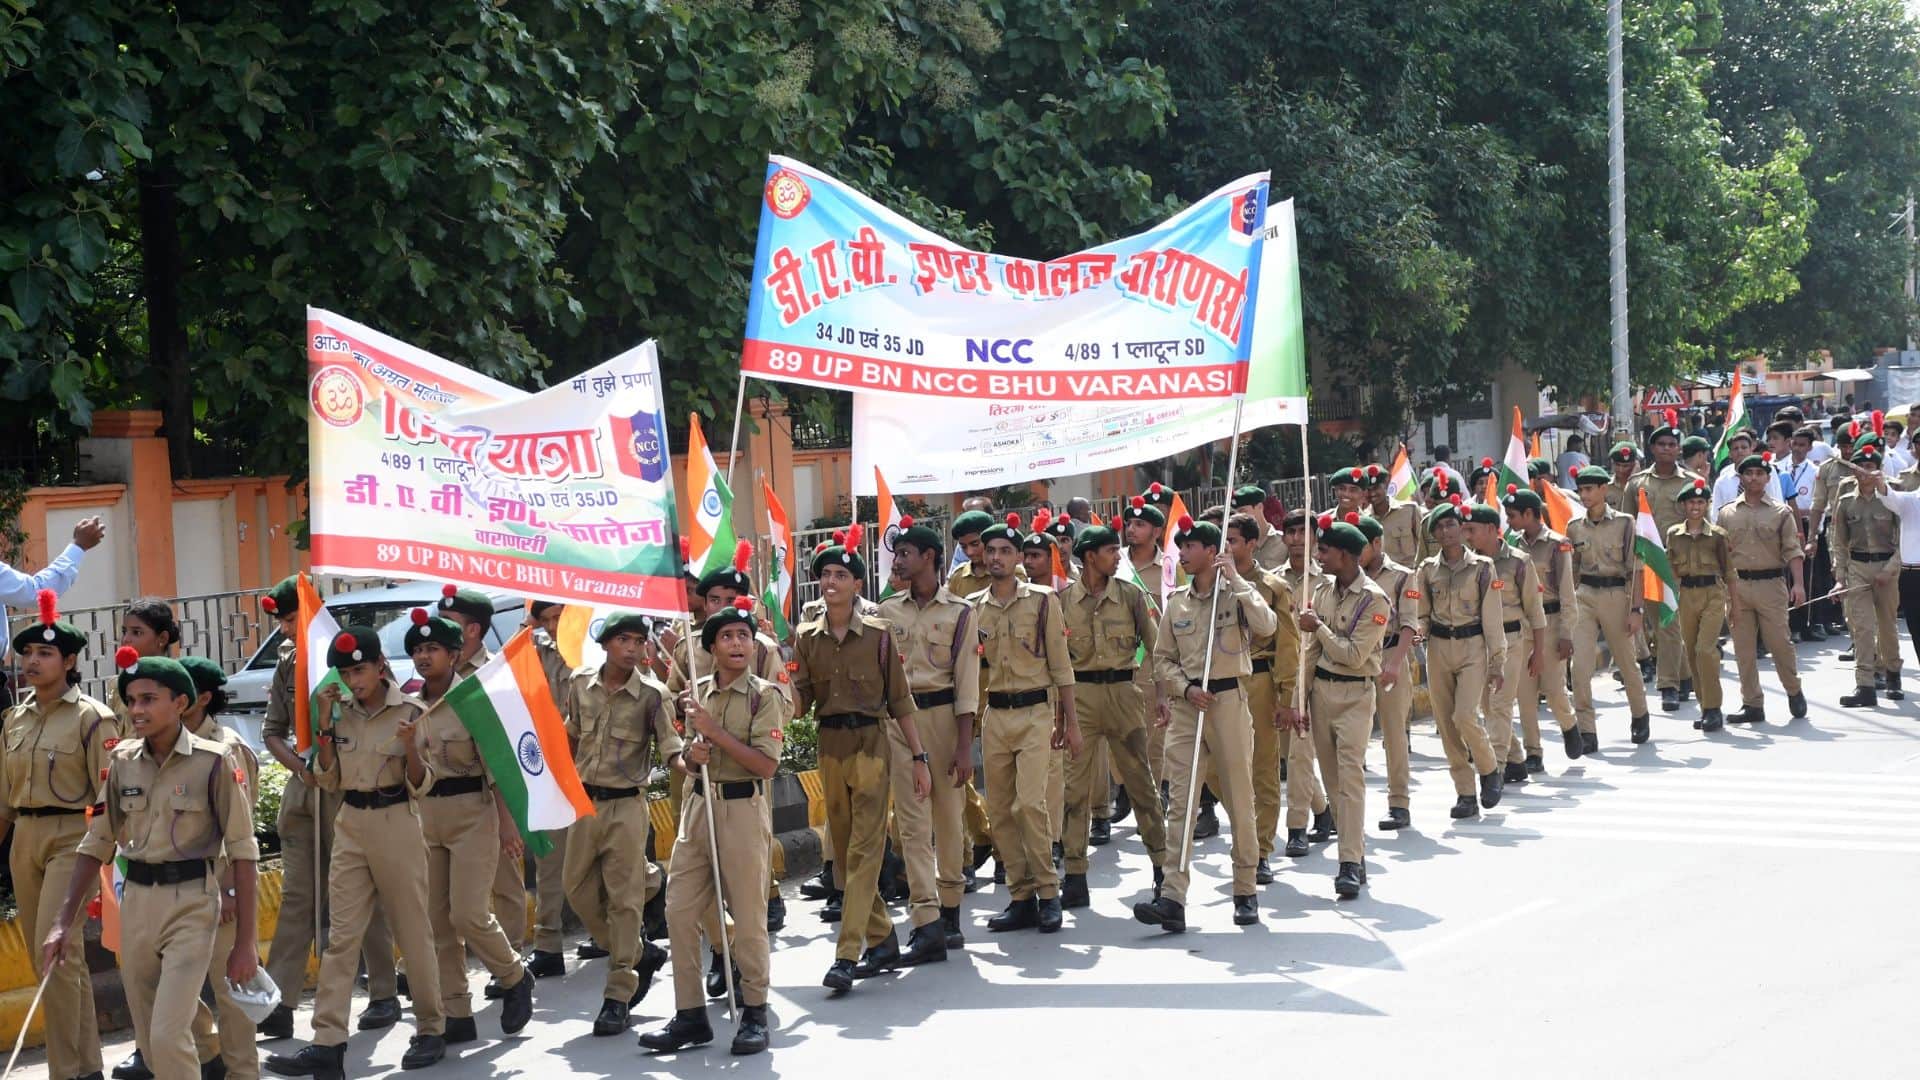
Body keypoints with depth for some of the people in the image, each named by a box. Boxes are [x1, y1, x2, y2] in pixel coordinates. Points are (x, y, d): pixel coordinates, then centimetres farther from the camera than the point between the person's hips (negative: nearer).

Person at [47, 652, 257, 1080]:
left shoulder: (212, 762, -9)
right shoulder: (121, 761, 5)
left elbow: (242, 852, -7)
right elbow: (97, 843, 11)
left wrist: (245, 940, -9)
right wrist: (64, 921, 4)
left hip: (191, 903, -5)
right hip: (136, 901, 5)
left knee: (168, 1036, -16)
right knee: (150, 1043, 11)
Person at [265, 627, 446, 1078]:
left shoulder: (408, 711, -8)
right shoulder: (341, 711, 5)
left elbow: (420, 785, -7)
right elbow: (330, 780, 7)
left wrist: (410, 745, -25)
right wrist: (324, 724, -3)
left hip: (396, 824, -4)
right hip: (351, 825, 4)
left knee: (412, 932, 5)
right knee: (341, 935, -2)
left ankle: (430, 1029, 19)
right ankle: (327, 1044, -6)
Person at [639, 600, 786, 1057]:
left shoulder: (764, 694, -5)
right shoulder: (697, 692, 10)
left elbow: (766, 765, -14)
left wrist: (714, 731, -17)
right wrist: (689, 758, -4)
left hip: (743, 809, -5)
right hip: (697, 807, 5)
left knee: (748, 917, 0)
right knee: (679, 912, 3)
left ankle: (754, 1014, 12)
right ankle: (690, 1015, 12)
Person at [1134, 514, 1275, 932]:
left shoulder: (1237, 593, 1)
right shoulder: (1176, 602, 12)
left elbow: (1266, 625, -19)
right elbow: (1163, 659, 12)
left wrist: (1235, 579, -16)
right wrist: (1186, 689, -5)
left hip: (1229, 700, -3)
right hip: (1186, 706, 3)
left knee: (1239, 801, 3)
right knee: (1180, 803, -5)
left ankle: (1245, 893, 15)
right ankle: (1172, 898, -13)